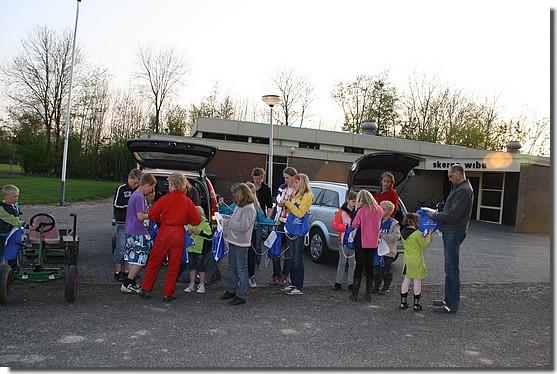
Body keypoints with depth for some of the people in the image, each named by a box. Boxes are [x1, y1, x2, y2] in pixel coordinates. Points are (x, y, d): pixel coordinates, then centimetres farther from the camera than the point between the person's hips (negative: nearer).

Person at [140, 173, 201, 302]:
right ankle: (168, 294, 15)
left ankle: (146, 290, 20)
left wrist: (161, 220, 11)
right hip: (179, 234, 2)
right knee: (173, 265, 10)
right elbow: (196, 220, 0)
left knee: (154, 262, 12)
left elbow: (152, 215, -6)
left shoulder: (165, 199, -8)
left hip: (164, 232, -2)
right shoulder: (187, 202, -2)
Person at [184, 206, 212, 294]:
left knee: (200, 267, 2)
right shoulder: (190, 224, 10)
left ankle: (202, 285, 13)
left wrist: (200, 232, -20)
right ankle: (192, 284, 21)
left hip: (200, 249, -5)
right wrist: (188, 232, -1)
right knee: (192, 266, 11)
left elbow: (210, 236, -15)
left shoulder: (205, 224, -7)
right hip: (191, 248, 5)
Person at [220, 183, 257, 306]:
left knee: (241, 270, -1)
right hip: (233, 241, 9)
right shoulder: (239, 207, 9)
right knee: (232, 268, 20)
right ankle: (232, 290, 33)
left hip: (241, 244, -9)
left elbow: (243, 225, -27)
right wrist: (224, 217, 8)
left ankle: (241, 295, 6)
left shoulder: (249, 209, -18)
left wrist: (227, 223, -23)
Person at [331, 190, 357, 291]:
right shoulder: (341, 212, -3)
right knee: (342, 261, 6)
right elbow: (335, 225, -6)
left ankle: (351, 283, 17)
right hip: (344, 240, -2)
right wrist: (346, 226, -17)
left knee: (352, 262, 8)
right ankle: (338, 282, 13)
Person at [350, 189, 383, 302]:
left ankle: (355, 294, 8)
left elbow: (354, 225, -10)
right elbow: (379, 224, 8)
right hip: (373, 242, 4)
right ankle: (368, 294, 15)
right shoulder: (379, 210, -1)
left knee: (359, 266, 5)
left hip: (361, 242, -4)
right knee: (370, 266, 12)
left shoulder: (361, 210, -14)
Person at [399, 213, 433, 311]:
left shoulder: (403, 233, 3)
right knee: (417, 281, 2)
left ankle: (403, 302, 18)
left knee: (406, 280, 14)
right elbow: (424, 245, -9)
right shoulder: (417, 234, -18)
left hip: (407, 260, 6)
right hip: (417, 261, -6)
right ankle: (416, 304, 8)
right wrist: (429, 236, 1)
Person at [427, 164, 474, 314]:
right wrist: (437, 215, 6)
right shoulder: (459, 188, 16)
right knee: (449, 268, 16)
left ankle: (452, 305, 1)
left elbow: (453, 215, -22)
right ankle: (448, 299, 26)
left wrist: (434, 216, -11)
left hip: (454, 232, -11)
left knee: (452, 269, -5)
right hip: (450, 231, 11)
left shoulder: (463, 191, -17)